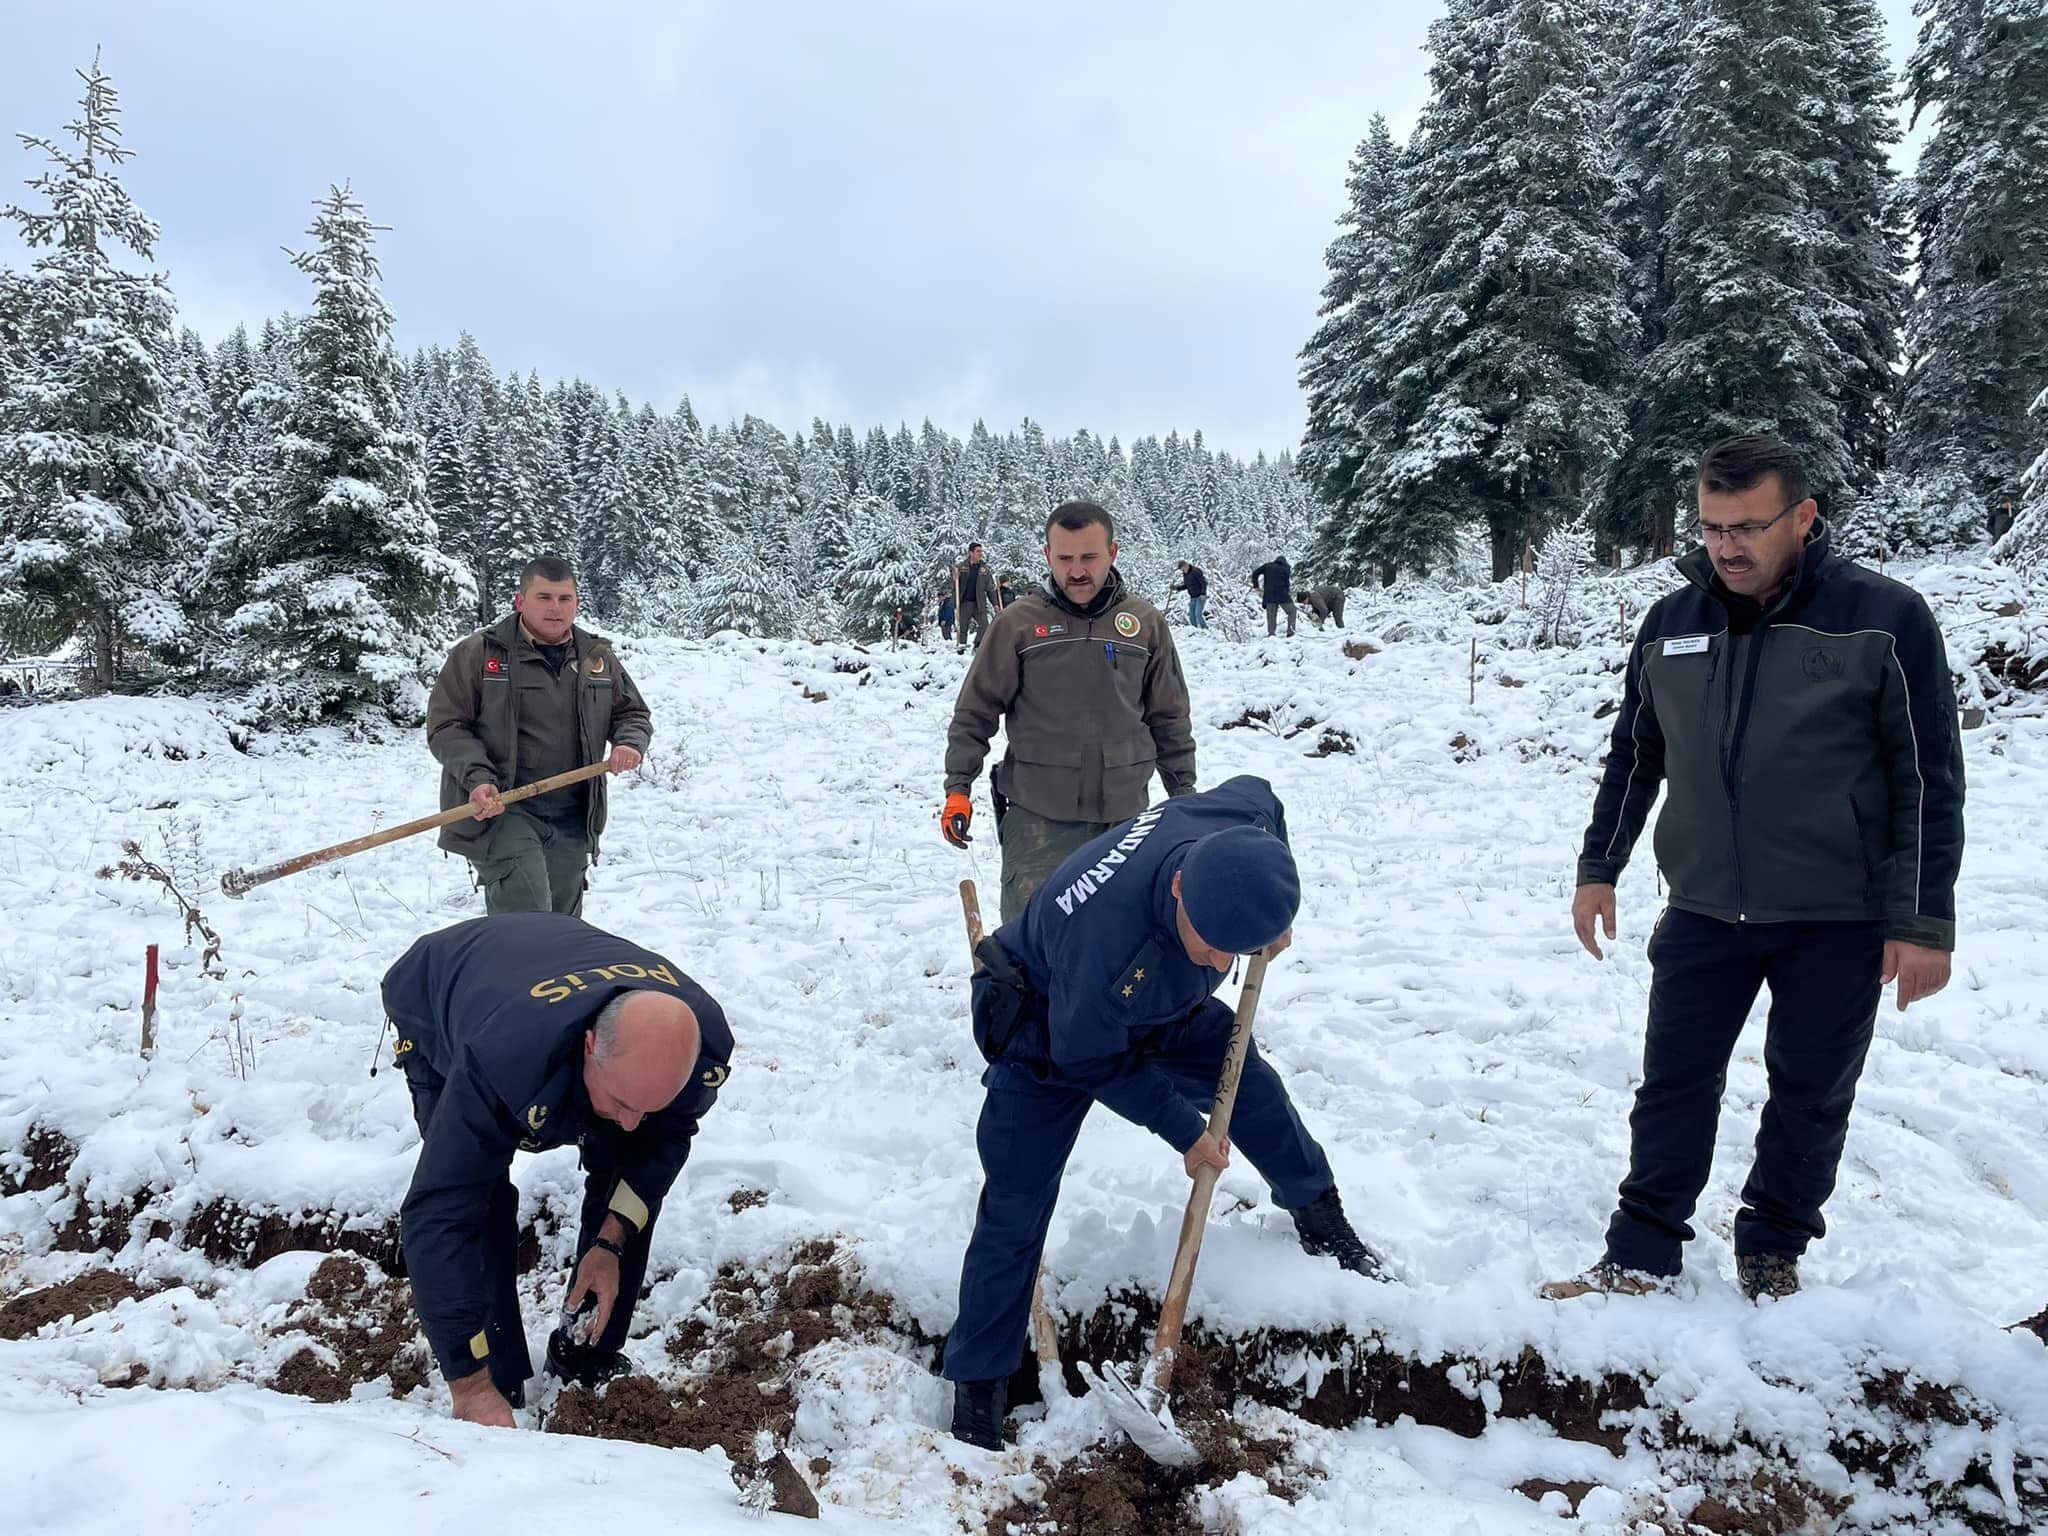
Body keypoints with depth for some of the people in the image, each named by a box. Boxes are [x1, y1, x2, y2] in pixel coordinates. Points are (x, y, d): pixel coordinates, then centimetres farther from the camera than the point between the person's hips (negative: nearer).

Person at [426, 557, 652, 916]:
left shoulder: (598, 658, 11)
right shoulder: (478, 654, -3)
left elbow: (633, 714, 20)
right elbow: (445, 727, -3)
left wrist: (630, 743, -4)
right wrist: (478, 778, -19)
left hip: (572, 820, 5)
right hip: (499, 810, -5)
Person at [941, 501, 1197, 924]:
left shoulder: (1145, 623, 4)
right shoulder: (1020, 622, -2)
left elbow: (1170, 718, 11)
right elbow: (975, 711, 2)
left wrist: (1185, 793, 12)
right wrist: (957, 787, -3)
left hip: (1125, 814, 2)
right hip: (1038, 815, -2)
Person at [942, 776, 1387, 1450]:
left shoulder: (1241, 821, -31)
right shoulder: (1103, 940, -47)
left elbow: (1259, 792, -2)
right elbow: (1094, 1062, -26)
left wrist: (1275, 915, -5)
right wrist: (1184, 1130, -17)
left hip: (1155, 1005, 6)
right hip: (1050, 1031, -6)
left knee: (1249, 1081, 15)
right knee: (1016, 1207, -5)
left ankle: (1319, 1216, 43)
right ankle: (978, 1380, 13)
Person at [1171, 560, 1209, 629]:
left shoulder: (1196, 571, -18)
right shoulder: (1185, 574, 6)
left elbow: (1204, 582, -20)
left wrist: (1203, 594, -29)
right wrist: (1177, 588, 2)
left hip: (1201, 597, -8)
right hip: (1193, 598, 8)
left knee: (1198, 614, -17)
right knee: (1191, 615, 3)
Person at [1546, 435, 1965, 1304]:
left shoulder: (1883, 618, -11)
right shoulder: (1671, 622, 0)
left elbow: (1929, 779, -8)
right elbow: (1634, 756, 11)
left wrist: (1924, 921, -10)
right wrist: (1598, 868, 10)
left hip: (1839, 922, -2)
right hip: (1703, 913, 3)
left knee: (1810, 1096, 12)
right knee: (1674, 1088, 7)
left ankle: (1773, 1250, 32)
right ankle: (1640, 1260, 18)